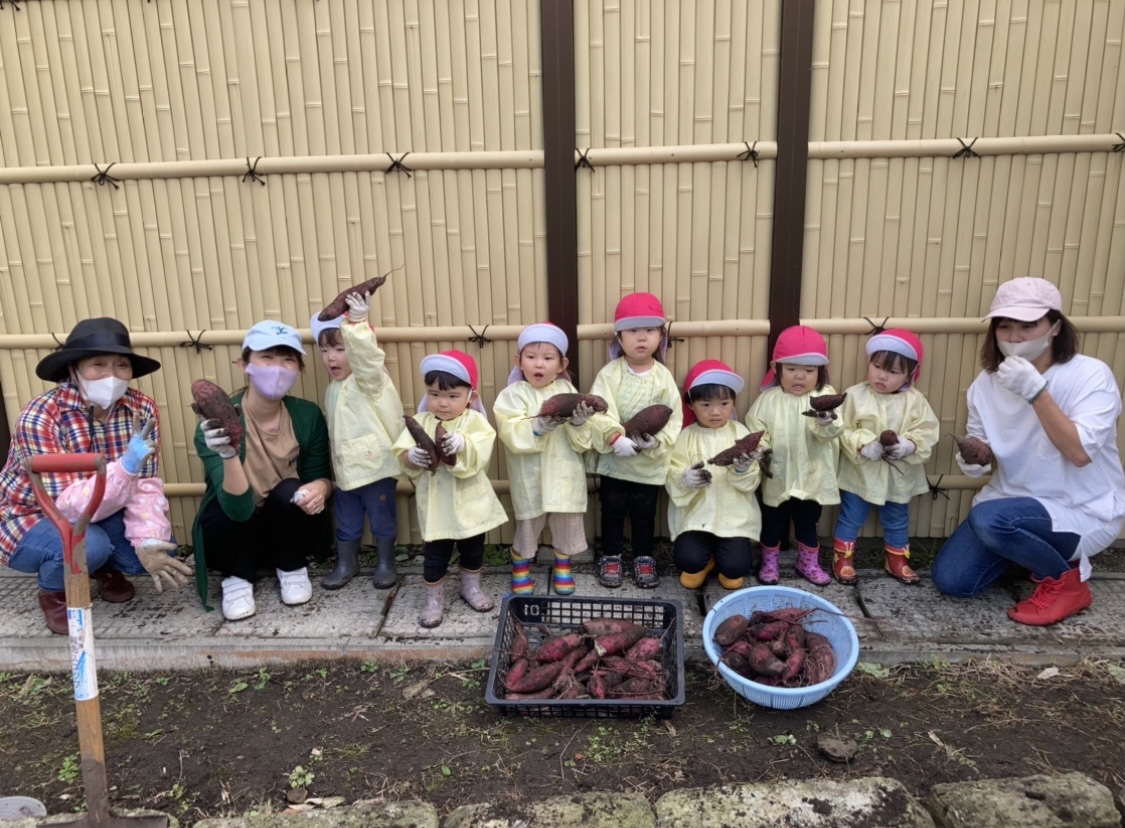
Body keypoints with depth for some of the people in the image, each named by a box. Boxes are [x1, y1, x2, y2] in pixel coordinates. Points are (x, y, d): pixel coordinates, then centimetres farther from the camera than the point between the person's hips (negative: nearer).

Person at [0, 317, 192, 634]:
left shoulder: (142, 409, -16)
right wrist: (127, 464, -49)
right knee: (88, 545, -34)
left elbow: (145, 485, -17)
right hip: (30, 520, -4)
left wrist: (148, 543, -34)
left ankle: (104, 567, 15)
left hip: (99, 516, 4)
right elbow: (68, 506, -34)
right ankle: (53, 593, 2)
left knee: (158, 546, -21)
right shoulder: (40, 417, -29)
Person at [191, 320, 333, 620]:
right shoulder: (217, 424, -24)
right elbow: (239, 508, -33)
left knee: (289, 492, -28)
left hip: (289, 529, 2)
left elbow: (321, 475, -2)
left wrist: (321, 487, -28)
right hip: (235, 532, -2)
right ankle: (237, 578, -1)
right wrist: (229, 455, -53)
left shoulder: (308, 415, -14)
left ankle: (292, 568, 0)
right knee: (226, 509, -32)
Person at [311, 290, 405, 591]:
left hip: (376, 467, -7)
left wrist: (357, 323, -51)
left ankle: (385, 564, 27)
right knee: (346, 522, 17)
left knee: (383, 520, 9)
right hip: (346, 469, 7)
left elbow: (367, 355, -37)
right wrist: (334, 468, 20)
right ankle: (346, 564, 33)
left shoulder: (369, 379, -13)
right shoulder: (333, 388, 11)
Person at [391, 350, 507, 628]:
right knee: (435, 554, 9)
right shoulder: (421, 422, -4)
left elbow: (480, 451, -25)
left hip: (470, 502, 0)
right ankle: (434, 598, 28)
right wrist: (413, 456, -33)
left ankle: (471, 587, 42)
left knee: (473, 548, 19)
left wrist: (463, 444, -44)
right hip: (436, 503, 0)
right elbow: (401, 454, -11)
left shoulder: (474, 421, -10)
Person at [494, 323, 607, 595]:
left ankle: (562, 566, 39)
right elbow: (512, 435, -20)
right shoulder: (513, 395, -8)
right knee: (528, 524, 11)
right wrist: (538, 426, -35)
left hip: (565, 475, 3)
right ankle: (520, 567, 35)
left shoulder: (568, 391, 0)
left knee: (567, 522, 15)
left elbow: (583, 441, -4)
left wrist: (580, 423, -24)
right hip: (531, 476, -2)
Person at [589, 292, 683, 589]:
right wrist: (615, 439, -31)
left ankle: (644, 557, 32)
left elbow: (673, 417, -9)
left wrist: (657, 442, -24)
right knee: (612, 510, 14)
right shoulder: (609, 374, -10)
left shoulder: (663, 377, -7)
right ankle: (611, 556, 31)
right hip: (613, 459, 0)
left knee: (644, 512, 14)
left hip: (650, 461, 1)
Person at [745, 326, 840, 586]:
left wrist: (827, 423, -41)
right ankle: (769, 562, 34)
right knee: (773, 522, 15)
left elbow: (833, 431, -19)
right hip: (777, 478, 0)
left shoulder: (825, 396, -5)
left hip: (812, 478, 1)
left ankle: (809, 563, 38)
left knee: (808, 523, 18)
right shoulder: (768, 400, -5)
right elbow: (755, 429, -4)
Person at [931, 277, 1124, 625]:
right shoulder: (986, 383, -3)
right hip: (1015, 503, 6)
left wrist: (1036, 391, -34)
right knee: (950, 580, -4)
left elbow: (1080, 453, -28)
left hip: (1083, 512, -5)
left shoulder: (1090, 375, -18)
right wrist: (975, 461, -17)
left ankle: (1066, 579, -4)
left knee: (988, 518, -34)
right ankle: (1031, 548, 21)